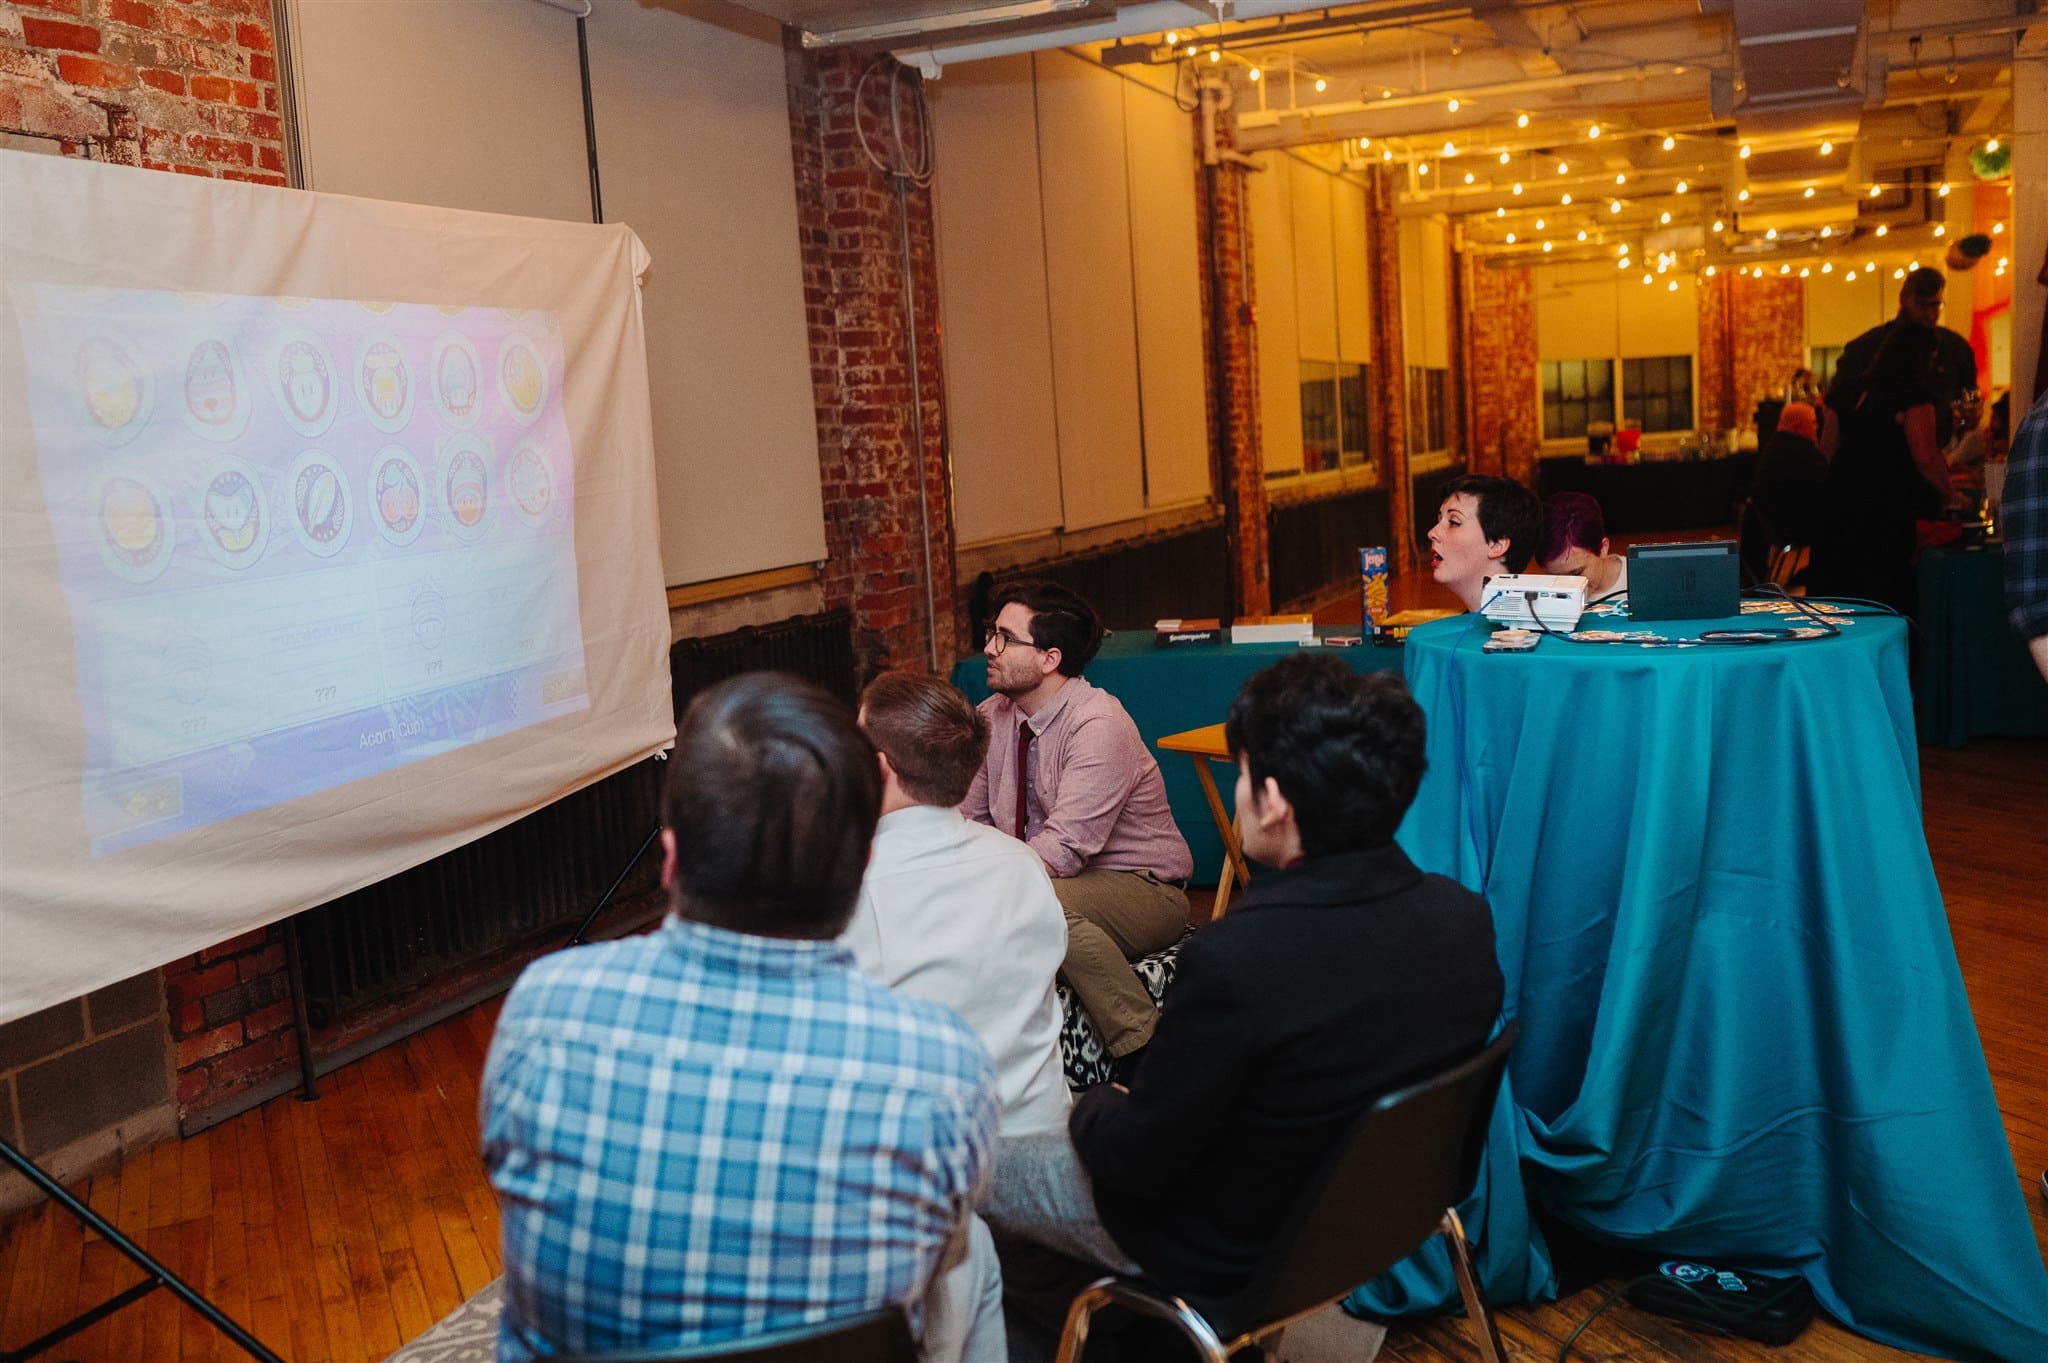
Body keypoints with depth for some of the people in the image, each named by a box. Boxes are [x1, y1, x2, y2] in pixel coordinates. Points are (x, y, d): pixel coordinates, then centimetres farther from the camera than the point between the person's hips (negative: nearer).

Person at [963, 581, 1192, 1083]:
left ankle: (1148, 1052, -21)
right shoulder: (994, 717, 1)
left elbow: (1065, 848, -29)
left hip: (1142, 890, -7)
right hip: (1060, 881, 7)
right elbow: (967, 820, 3)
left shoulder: (1099, 725, -22)